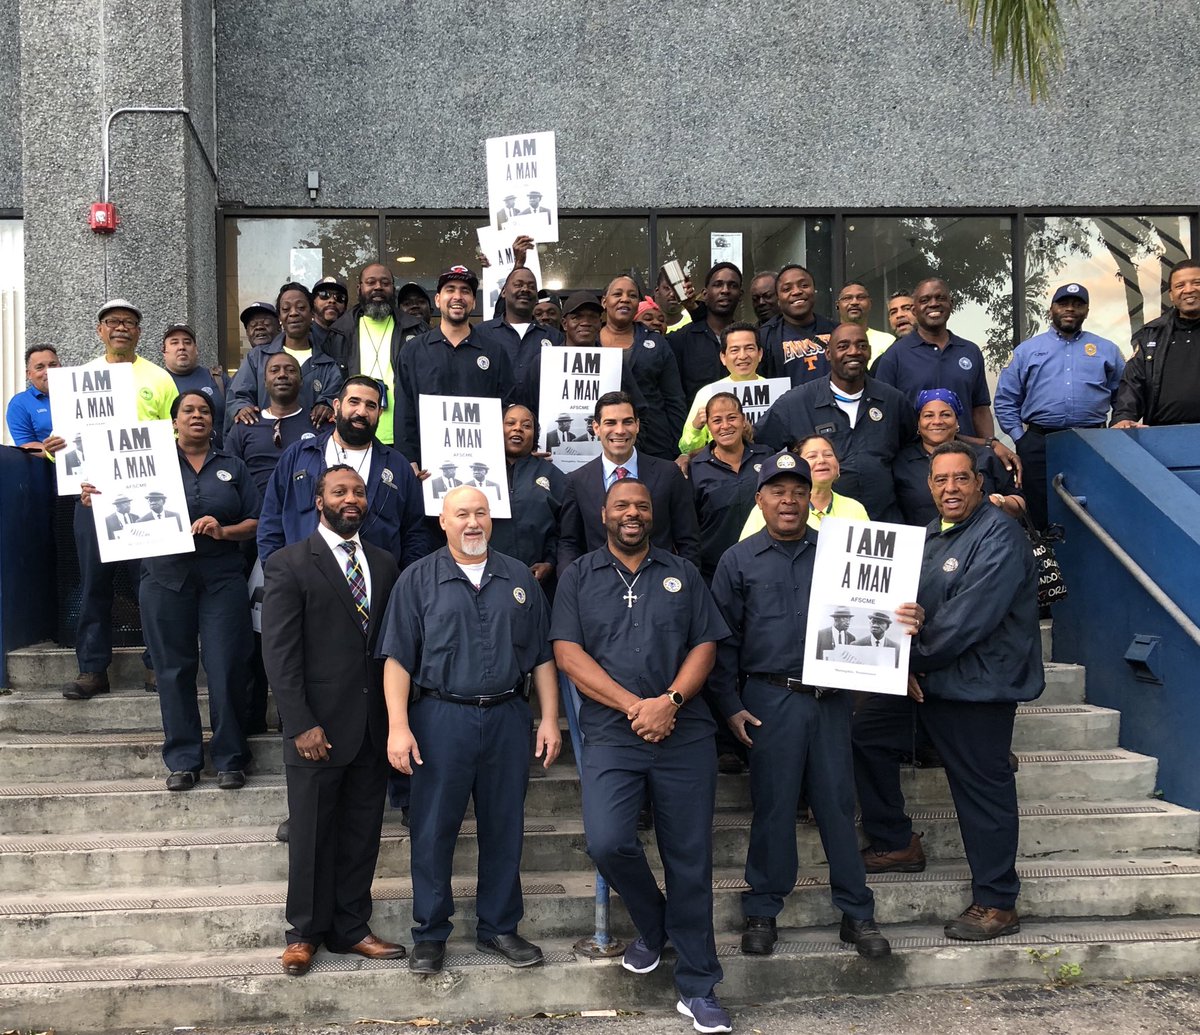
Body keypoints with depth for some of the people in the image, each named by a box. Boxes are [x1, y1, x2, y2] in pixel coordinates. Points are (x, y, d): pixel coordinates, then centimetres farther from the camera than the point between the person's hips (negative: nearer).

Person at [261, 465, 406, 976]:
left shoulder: (384, 564, 10)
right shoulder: (289, 564, -5)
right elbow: (280, 652, -10)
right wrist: (301, 724, -15)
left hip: (374, 724, 5)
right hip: (319, 727, -4)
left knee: (362, 833, 11)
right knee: (311, 834, 7)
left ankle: (351, 928, 25)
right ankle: (305, 932, 23)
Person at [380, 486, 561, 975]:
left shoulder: (520, 578, 9)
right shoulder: (418, 580, 1)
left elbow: (542, 656, 10)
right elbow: (398, 658, -4)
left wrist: (550, 719, 4)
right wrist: (398, 727, -12)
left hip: (507, 717, 3)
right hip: (441, 718, -2)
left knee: (504, 828, 10)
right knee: (433, 830, 4)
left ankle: (499, 928, 24)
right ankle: (430, 934, 18)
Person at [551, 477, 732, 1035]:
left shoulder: (682, 574, 12)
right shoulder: (577, 577, 8)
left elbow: (705, 645, 5)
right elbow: (567, 654, -3)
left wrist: (669, 702, -13)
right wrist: (635, 706, -13)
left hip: (684, 734, 1)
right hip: (611, 734, -1)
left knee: (690, 859, 2)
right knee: (607, 842, -18)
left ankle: (697, 988, 16)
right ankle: (651, 924, 15)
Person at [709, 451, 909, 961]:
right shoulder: (738, 561, 5)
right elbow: (723, 639, 4)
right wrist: (731, 705, -3)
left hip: (831, 699, 2)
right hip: (770, 700, -1)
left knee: (838, 804, 5)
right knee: (773, 806, 4)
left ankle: (856, 913, 17)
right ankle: (762, 911, 18)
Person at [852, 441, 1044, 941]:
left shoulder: (998, 535, -15)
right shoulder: (931, 535, 14)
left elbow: (968, 619, -23)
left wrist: (914, 661, -13)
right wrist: (905, 665, -5)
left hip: (978, 684, -9)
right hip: (923, 677, 9)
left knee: (984, 790, -1)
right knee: (865, 735, 11)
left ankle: (997, 904, 12)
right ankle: (896, 844, 24)